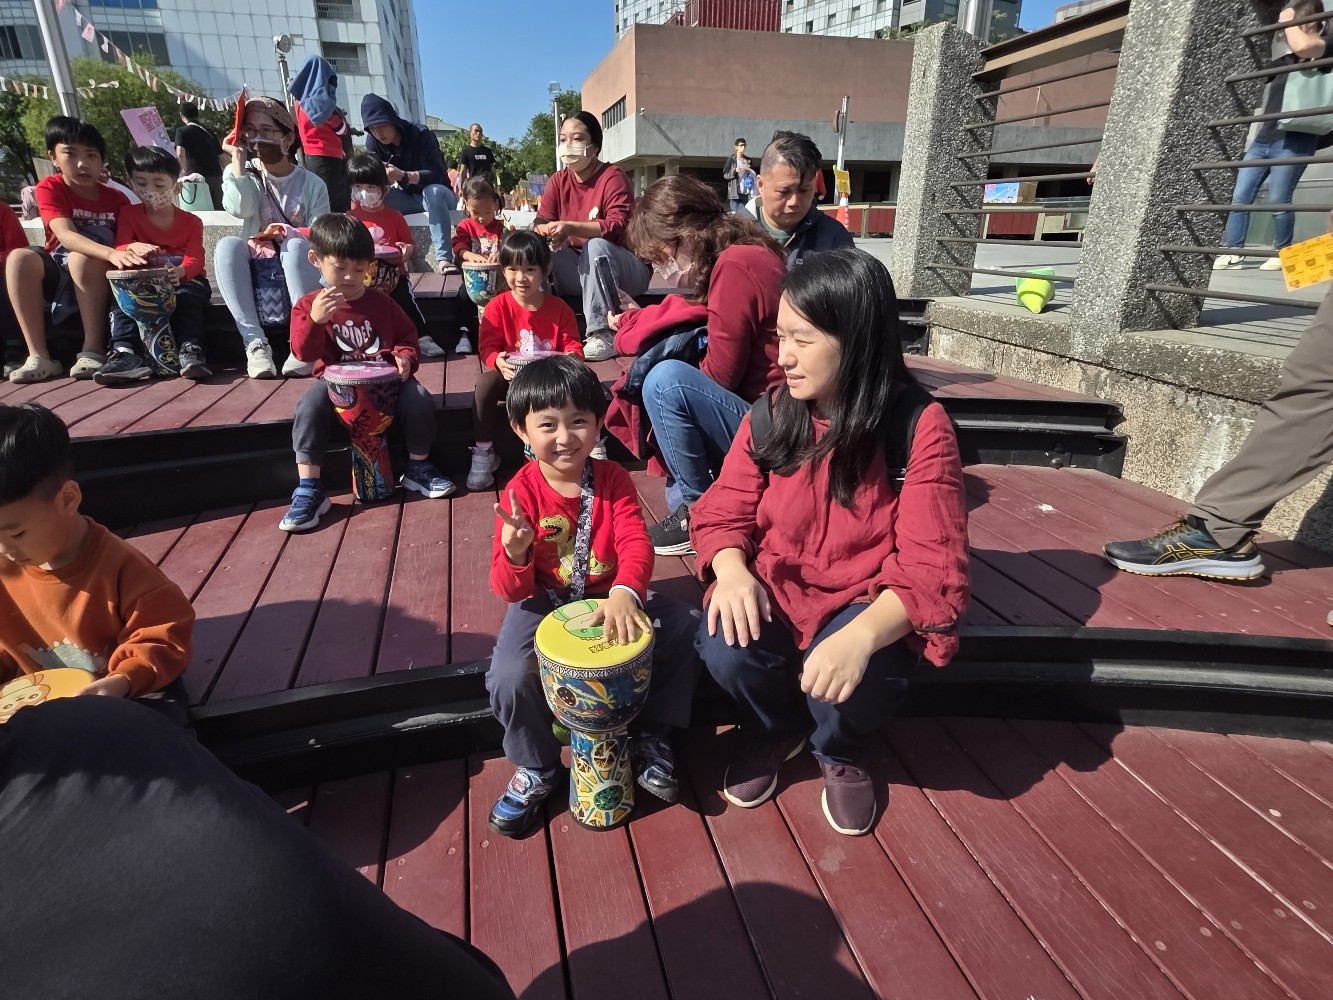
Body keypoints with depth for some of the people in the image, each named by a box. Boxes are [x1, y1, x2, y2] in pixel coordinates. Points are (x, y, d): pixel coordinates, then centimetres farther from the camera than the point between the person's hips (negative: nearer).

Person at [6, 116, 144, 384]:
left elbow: (131, 241, -3)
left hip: (100, 277, -1)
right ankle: (39, 356, -31)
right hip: (57, 273, 1)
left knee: (83, 258, -32)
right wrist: (111, 253, -43)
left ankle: (93, 350, -32)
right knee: (19, 257, -30)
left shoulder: (117, 199, 0)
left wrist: (132, 252, -30)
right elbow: (65, 235, -24)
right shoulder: (50, 187, -6)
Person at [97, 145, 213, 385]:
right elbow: (118, 250, -3)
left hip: (182, 282, -2)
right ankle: (125, 353, -44)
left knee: (189, 294, -35)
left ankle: (190, 350, -48)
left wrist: (181, 271, -36)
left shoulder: (191, 222, 6)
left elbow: (195, 259, -10)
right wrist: (132, 247, -31)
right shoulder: (128, 215, 10)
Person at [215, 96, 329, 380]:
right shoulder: (242, 173, 8)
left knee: (296, 245, -33)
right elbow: (239, 209, -13)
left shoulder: (312, 184, 2)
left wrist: (291, 233, -25)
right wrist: (238, 158, -12)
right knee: (228, 245, -29)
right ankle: (255, 342, -37)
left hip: (299, 271, -2)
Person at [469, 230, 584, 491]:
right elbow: (487, 348, -7)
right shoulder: (497, 306, -3)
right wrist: (498, 361, -32)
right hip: (510, 376, 0)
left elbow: (572, 345, 1)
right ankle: (483, 453, -17)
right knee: (485, 383, -31)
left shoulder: (559, 308, 1)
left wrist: (573, 358, -24)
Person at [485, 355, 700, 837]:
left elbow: (636, 543, -21)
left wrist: (624, 593, -43)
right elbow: (510, 591, -13)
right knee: (508, 677, -27)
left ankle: (650, 735, 8)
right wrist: (515, 554, -37)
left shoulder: (612, 478, -6)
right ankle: (536, 768, 6)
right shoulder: (522, 491, -12)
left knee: (685, 631, -16)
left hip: (611, 594, 2)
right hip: (544, 602, -2)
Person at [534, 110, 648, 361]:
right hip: (577, 269, 5)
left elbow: (618, 228, -26)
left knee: (596, 246, -36)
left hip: (626, 270, -5)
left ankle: (602, 335, -33)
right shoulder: (558, 181, 4)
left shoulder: (613, 176, -12)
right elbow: (541, 224, -4)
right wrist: (546, 233, -29)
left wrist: (570, 227, -37)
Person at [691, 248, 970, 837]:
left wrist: (862, 635, -37)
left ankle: (838, 752, 10)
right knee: (724, 651, -27)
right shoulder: (771, 413, -4)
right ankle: (776, 731, 13)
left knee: (853, 681, -32)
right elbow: (723, 515, 0)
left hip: (867, 604, -2)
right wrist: (731, 569, -24)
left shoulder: (920, 426, -14)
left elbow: (933, 569, -18)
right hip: (774, 589, 3)